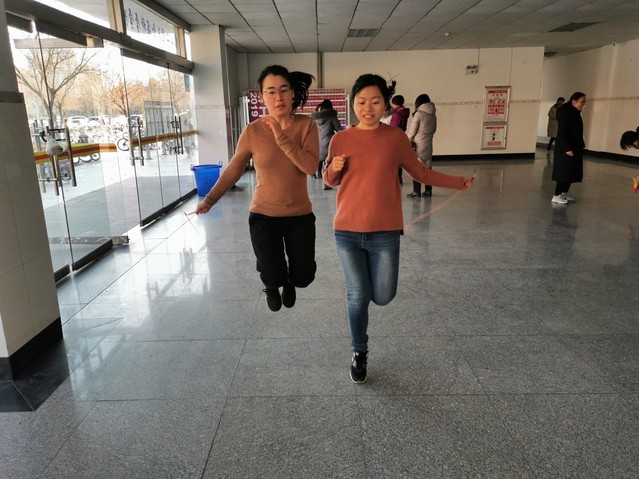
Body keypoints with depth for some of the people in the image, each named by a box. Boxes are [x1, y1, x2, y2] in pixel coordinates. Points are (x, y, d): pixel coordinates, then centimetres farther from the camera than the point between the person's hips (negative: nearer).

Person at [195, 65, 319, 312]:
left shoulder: (306, 125, -9)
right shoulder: (253, 131, -10)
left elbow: (311, 167, -20)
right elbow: (232, 170, 0)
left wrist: (282, 139, -27)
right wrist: (209, 199, 1)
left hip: (300, 215, 1)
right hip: (264, 216, -1)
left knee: (303, 277, 10)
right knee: (273, 277, 6)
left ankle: (288, 281, 49)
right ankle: (272, 285, 46)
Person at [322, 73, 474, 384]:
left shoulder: (396, 137, -3)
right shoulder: (340, 139, -2)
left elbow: (420, 173, 9)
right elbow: (330, 181, 11)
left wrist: (458, 183, 8)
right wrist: (334, 168, -11)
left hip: (385, 233, 0)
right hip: (347, 231, 0)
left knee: (383, 297, 6)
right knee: (357, 296, 5)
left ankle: (372, 278, 43)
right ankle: (359, 352, 29)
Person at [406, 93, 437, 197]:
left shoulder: (419, 114, -11)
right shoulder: (433, 115, 6)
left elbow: (412, 130, -8)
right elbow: (433, 129, 12)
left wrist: (407, 139, 8)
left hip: (417, 144, -6)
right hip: (428, 144, 6)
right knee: (427, 167, 11)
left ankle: (416, 191, 0)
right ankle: (428, 190, 15)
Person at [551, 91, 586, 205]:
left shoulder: (576, 114, 11)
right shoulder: (565, 113, -15)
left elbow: (577, 132, 14)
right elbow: (562, 133, -20)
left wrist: (580, 146, 12)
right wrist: (567, 148, -23)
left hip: (575, 148, 9)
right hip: (565, 149, -9)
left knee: (572, 171, 13)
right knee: (564, 171, -6)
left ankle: (564, 192, 25)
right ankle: (556, 196, 1)